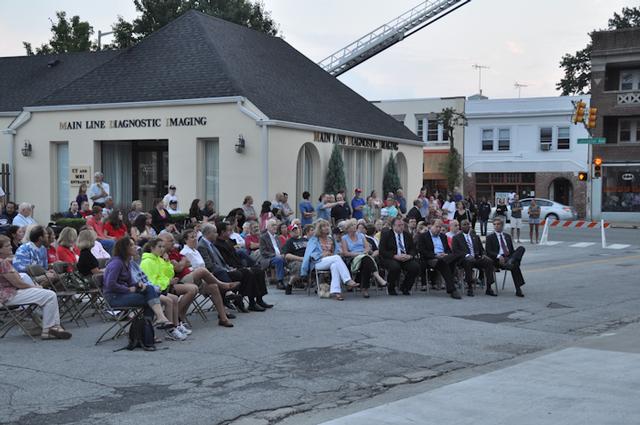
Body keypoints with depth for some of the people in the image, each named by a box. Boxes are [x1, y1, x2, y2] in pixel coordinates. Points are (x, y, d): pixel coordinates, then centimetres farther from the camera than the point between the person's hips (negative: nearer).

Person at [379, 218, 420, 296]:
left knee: (416, 267, -24)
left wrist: (409, 256, -12)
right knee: (395, 267, -37)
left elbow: (413, 249, 12)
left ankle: (405, 287, 0)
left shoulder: (407, 235, 13)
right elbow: (382, 251, -8)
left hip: (406, 258, 4)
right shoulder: (386, 234, 0)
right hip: (390, 259, -4)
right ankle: (391, 289, -9)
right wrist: (395, 256, -20)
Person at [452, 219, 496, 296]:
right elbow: (455, 251, -2)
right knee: (469, 261, -39)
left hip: (477, 258, 4)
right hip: (464, 259, -4)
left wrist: (483, 255, 0)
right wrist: (467, 255, -18)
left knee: (489, 261, -25)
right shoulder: (456, 237, 11)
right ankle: (469, 288, -31)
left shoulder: (475, 236, 25)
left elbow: (481, 249, 23)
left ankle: (488, 288, -24)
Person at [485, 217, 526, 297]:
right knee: (514, 264, -36)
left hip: (509, 257, 5)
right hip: (498, 260, -5)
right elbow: (489, 252, 0)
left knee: (521, 248, -25)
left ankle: (511, 262, -48)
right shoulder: (490, 237, 11)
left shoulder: (507, 236, 26)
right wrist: (498, 256, -21)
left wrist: (512, 257, -3)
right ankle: (518, 290, -42)